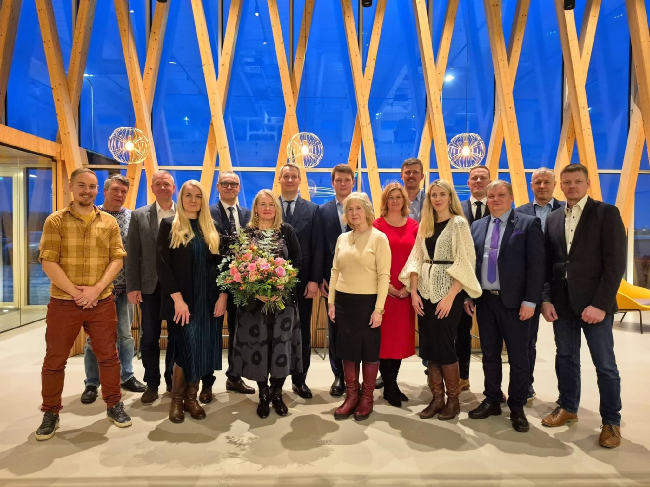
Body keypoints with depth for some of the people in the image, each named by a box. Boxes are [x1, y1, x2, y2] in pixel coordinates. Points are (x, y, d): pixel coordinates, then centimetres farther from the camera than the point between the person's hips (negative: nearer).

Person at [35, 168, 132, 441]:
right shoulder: (55, 221, -1)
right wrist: (74, 291, -15)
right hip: (63, 302, -1)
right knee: (55, 360, 9)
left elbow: (117, 259, 0)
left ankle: (114, 405, 24)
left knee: (108, 355, 9)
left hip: (102, 302, 2)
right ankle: (50, 413, 26)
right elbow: (48, 262, -8)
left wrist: (96, 289, -12)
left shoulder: (109, 222, 5)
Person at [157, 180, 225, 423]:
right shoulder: (169, 225, 0)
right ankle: (177, 400, 17)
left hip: (209, 301, 4)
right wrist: (177, 299, -15)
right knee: (187, 349, -4)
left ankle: (191, 397, 22)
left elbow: (220, 264, 8)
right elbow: (162, 265, -7)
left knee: (203, 350, 5)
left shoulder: (211, 229, 11)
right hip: (181, 301, -3)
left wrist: (222, 296, -3)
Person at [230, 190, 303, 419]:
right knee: (257, 344, 4)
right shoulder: (246, 232, 3)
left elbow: (298, 261, -1)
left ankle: (277, 393, 21)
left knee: (281, 344, 4)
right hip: (254, 298, 0)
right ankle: (263, 394, 22)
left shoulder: (287, 231, 3)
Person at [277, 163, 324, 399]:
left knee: (302, 331, 10)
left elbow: (317, 248, -1)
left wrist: (314, 280, -9)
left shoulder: (312, 210, 3)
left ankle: (300, 380, 24)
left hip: (302, 280, 0)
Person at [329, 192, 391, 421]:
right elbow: (335, 271, 11)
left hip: (368, 301, -4)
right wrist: (331, 302, 7)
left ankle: (367, 397, 24)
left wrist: (379, 308, -15)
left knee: (369, 350, 8)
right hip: (344, 301, 5)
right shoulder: (342, 238, 8)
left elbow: (384, 275, -10)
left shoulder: (379, 238, -7)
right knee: (348, 350, 12)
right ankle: (351, 395, 26)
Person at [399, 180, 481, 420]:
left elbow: (465, 263, -11)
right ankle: (437, 398, 21)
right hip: (425, 293, 5)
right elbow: (417, 259, 8)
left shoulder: (459, 223, -4)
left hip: (448, 292, -5)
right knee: (428, 346, 7)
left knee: (444, 345, 0)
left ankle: (453, 399, 18)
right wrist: (414, 292, -2)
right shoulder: (424, 225, 11)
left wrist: (450, 296, -17)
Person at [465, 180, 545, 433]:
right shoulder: (477, 226, 10)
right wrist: (468, 295, 4)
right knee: (489, 355, 14)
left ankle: (517, 408, 23)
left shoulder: (528, 223, -4)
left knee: (518, 357, 8)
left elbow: (536, 265, -9)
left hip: (514, 301, -4)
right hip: (484, 300, 4)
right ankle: (492, 401, 28)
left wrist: (530, 301, -14)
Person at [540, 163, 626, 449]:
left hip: (594, 303, -4)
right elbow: (547, 263, 10)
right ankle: (568, 408, 31)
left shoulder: (607, 213, -4)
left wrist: (600, 304, -16)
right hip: (561, 303, 4)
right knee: (566, 359, 15)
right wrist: (545, 299, 2)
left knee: (605, 365, 6)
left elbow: (615, 262, -10)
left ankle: (611, 421, 21)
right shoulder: (553, 219, 10)